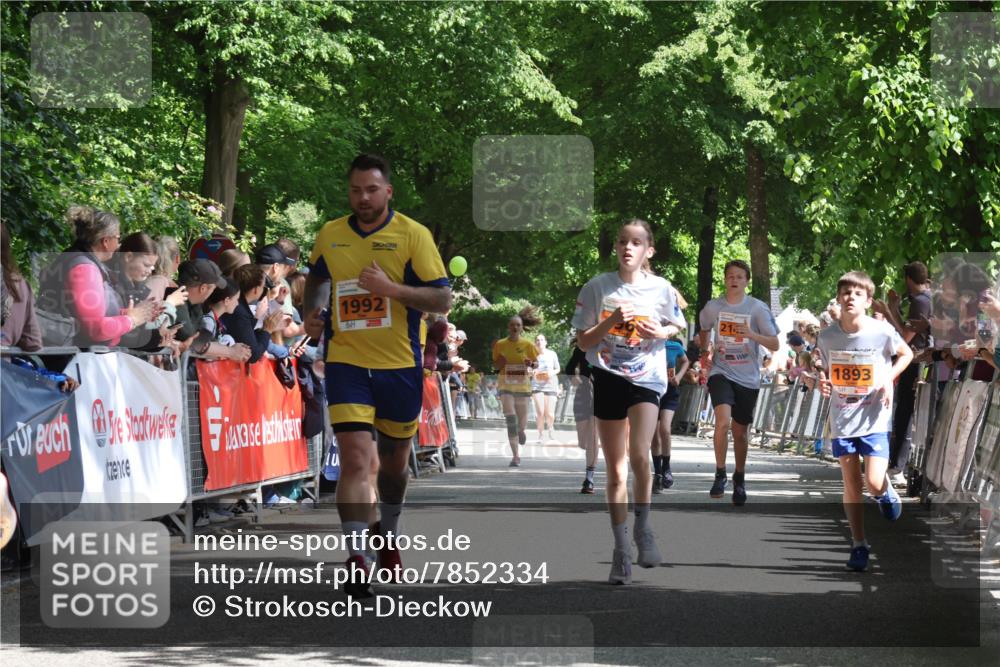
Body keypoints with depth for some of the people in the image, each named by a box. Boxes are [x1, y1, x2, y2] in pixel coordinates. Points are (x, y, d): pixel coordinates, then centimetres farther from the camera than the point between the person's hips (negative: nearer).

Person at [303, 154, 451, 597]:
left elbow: (442, 299, -9)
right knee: (355, 458, -15)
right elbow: (316, 277, 25)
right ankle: (356, 559, -16)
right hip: (346, 362, 0)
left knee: (394, 460, 16)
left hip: (400, 365, 0)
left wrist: (391, 288, -21)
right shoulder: (329, 236, 4)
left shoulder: (413, 235, -6)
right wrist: (313, 313, 6)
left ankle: (387, 534, 43)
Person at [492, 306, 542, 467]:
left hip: (523, 385, 1)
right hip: (506, 385, -1)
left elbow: (536, 362, 8)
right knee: (510, 419, -14)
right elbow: (496, 366, 9)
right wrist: (500, 361, -13)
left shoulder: (528, 345, -1)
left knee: (522, 421, 8)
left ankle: (521, 430, 49)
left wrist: (530, 364, -14)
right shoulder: (500, 344, 1)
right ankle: (516, 456, -13)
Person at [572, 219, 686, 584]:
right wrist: (610, 322, -17)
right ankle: (621, 551, 13)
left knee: (639, 456, -21)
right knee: (616, 469, 5)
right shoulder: (598, 287, -3)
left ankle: (643, 527, 2)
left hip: (647, 379, -1)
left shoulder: (661, 289, -2)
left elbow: (677, 326, 15)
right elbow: (583, 341, 0)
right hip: (608, 379, 1)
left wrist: (660, 332, -7)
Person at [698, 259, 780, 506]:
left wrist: (752, 335, -23)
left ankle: (739, 479, 28)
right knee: (723, 421, -23)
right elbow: (704, 330, 23)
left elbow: (775, 344, -6)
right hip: (721, 372, 0)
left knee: (740, 431, 9)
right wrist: (705, 352, 5)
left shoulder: (758, 308, -5)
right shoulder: (713, 307, 1)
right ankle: (720, 475, -11)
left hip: (748, 377, 0)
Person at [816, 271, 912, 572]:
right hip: (842, 419, 2)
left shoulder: (882, 331, -13)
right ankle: (859, 545, 17)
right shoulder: (828, 336, -5)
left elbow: (906, 354, 5)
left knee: (874, 483, -13)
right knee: (851, 485, 5)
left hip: (874, 418, -2)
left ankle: (886, 490, 25)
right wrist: (823, 382, -11)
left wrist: (889, 378, -9)